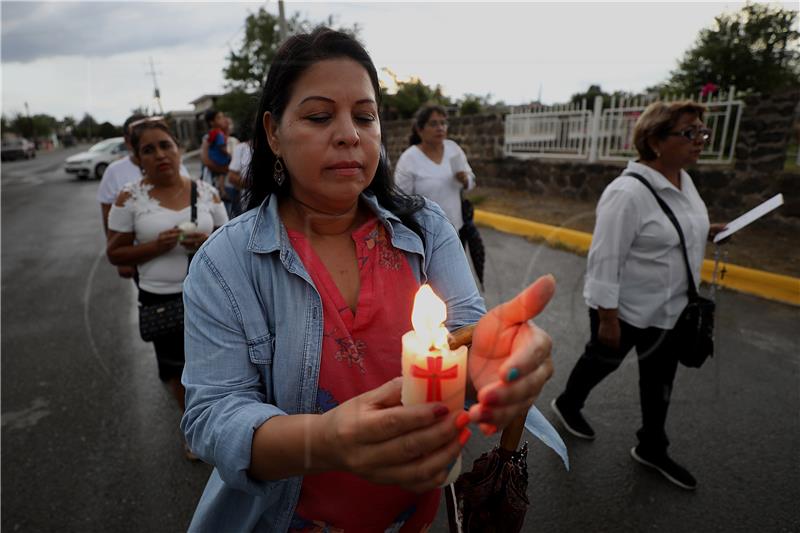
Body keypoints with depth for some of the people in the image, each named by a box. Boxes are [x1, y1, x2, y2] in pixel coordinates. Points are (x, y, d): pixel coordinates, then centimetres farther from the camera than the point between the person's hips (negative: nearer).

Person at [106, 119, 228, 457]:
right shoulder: (130, 197, -8)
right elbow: (115, 253, -3)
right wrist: (155, 246, -20)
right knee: (176, 369, 19)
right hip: (161, 300, 0)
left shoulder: (206, 192, -3)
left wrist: (208, 242, -18)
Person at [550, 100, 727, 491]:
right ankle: (567, 404, 45)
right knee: (603, 360, 15)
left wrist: (705, 232, 2)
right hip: (625, 308, -8)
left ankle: (652, 448, 38)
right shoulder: (628, 193, -26)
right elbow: (605, 259, -26)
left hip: (669, 307, 8)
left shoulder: (683, 180, 2)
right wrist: (607, 318, -24)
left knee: (660, 376, 18)